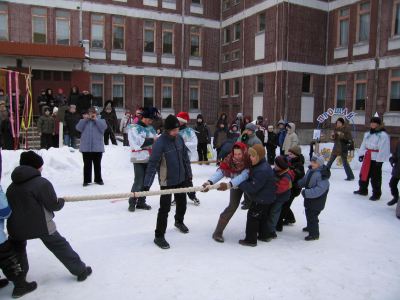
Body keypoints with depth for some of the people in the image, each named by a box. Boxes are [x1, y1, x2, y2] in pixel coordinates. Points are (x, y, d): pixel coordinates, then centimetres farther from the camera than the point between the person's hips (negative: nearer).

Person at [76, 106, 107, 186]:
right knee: (87, 165, 4)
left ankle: (98, 179, 19)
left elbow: (103, 127, -12)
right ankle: (86, 180, 12)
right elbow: (78, 128, -5)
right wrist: (85, 120, -11)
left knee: (97, 164, 9)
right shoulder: (83, 121, 12)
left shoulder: (100, 121, 9)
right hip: (86, 147, 1)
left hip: (97, 147, -1)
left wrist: (95, 119, -10)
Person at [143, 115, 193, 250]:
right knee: (165, 208, -4)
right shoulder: (160, 143, -22)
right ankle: (159, 236, 11)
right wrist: (147, 185, -27)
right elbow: (153, 164, -23)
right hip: (167, 181, -6)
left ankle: (179, 221, 50)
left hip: (181, 179, 7)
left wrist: (189, 174, 13)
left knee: (182, 203, 22)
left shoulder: (179, 138, -3)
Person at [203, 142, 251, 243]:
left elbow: (244, 176, -44)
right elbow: (220, 171, -38)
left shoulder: (249, 161, -33)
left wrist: (228, 185, -56)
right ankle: (218, 232, -6)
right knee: (233, 206, -11)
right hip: (235, 184, 0)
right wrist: (209, 182, -56)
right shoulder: (230, 160, -27)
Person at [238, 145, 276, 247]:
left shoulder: (262, 171, -31)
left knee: (252, 217, 0)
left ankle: (251, 240, 9)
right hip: (266, 199, 11)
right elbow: (252, 180, 16)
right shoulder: (260, 165, 4)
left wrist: (239, 183, -23)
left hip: (261, 200, -11)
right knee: (262, 217, 23)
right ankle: (264, 235, 38)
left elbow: (253, 187, -31)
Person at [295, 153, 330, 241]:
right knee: (308, 213, 27)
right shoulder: (310, 170, -1)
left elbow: (319, 190, -33)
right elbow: (305, 180, 16)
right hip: (309, 198, 10)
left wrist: (305, 193, -32)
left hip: (317, 200, -10)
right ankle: (310, 227, 49)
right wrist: (297, 184, 3)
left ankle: (314, 234, 9)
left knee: (312, 216, -5)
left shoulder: (322, 175, -29)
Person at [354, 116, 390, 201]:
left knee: (375, 177, -2)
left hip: (376, 159, -8)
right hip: (367, 157, 8)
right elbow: (364, 145, 20)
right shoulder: (368, 134, 12)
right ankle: (363, 190, 30)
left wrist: (379, 160, -18)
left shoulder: (383, 135, -14)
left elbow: (383, 149, -16)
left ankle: (376, 194, 10)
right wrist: (361, 154, 17)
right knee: (364, 174, 15)